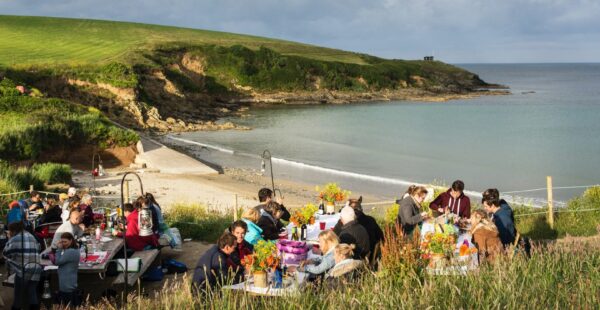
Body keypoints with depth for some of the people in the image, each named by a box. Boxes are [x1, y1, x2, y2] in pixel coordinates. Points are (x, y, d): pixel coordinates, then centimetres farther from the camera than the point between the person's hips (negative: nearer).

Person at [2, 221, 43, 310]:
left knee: (18, 295, 7)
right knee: (33, 294, 5)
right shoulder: (32, 237, 18)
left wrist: (9, 239, 15)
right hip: (36, 269, 6)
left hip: (23, 270, -6)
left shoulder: (15, 239, -3)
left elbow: (5, 253, 5)